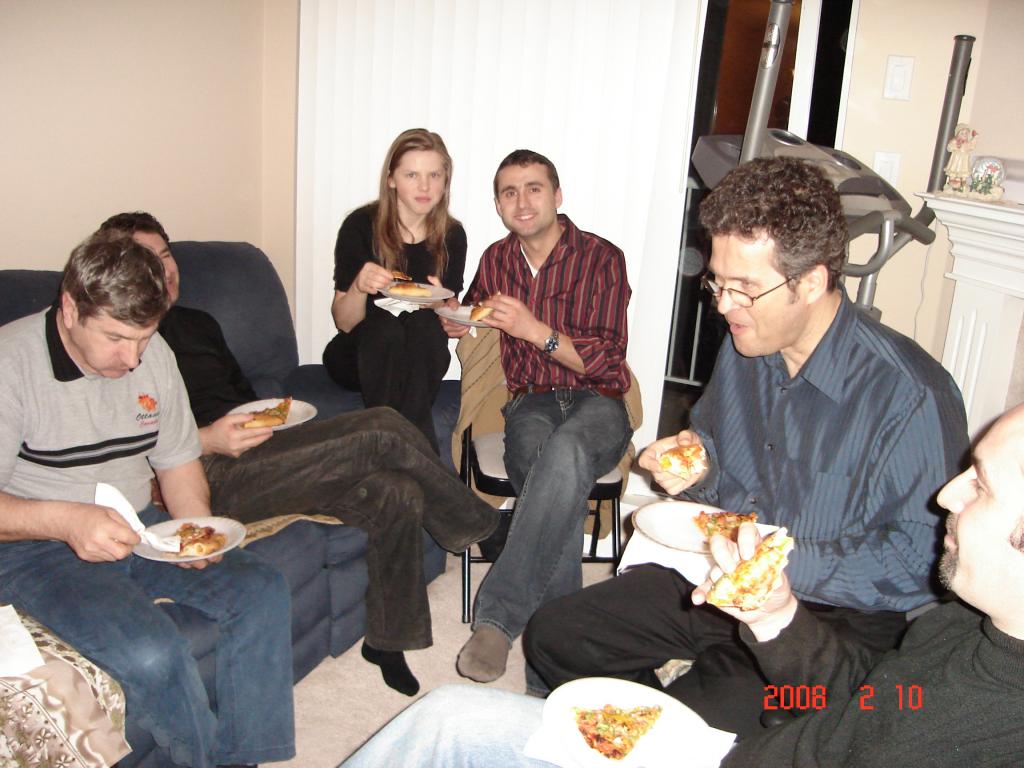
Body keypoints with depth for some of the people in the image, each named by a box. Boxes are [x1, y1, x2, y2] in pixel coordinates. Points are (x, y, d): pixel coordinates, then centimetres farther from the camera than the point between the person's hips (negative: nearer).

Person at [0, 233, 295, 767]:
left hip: (139, 527, 6)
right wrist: (65, 519, -35)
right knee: (149, 652, -30)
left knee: (262, 592, -14)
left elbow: (177, 460, 11)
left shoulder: (153, 354, 3)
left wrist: (197, 531, -8)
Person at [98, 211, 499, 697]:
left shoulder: (197, 324, 27)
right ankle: (479, 527, -2)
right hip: (210, 476, -8)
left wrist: (275, 420, 12)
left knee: (396, 494, -17)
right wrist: (205, 440, -22)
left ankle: (388, 640, -1)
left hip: (257, 454, 8)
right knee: (380, 430, -23)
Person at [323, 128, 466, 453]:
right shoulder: (361, 225, -9)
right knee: (386, 325, -33)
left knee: (423, 323, -30)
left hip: (421, 360, 2)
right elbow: (344, 322, -9)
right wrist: (359, 287, -31)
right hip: (358, 354, -2)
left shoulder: (452, 235, -1)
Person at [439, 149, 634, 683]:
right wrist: (456, 323, 7)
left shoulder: (600, 258, -3)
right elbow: (472, 313, 33)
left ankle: (498, 614, -38)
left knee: (565, 453, -39)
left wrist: (533, 329, -22)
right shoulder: (496, 260, 11)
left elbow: (606, 362, -10)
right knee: (545, 464, -35)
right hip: (530, 401, 3)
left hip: (595, 404, -3)